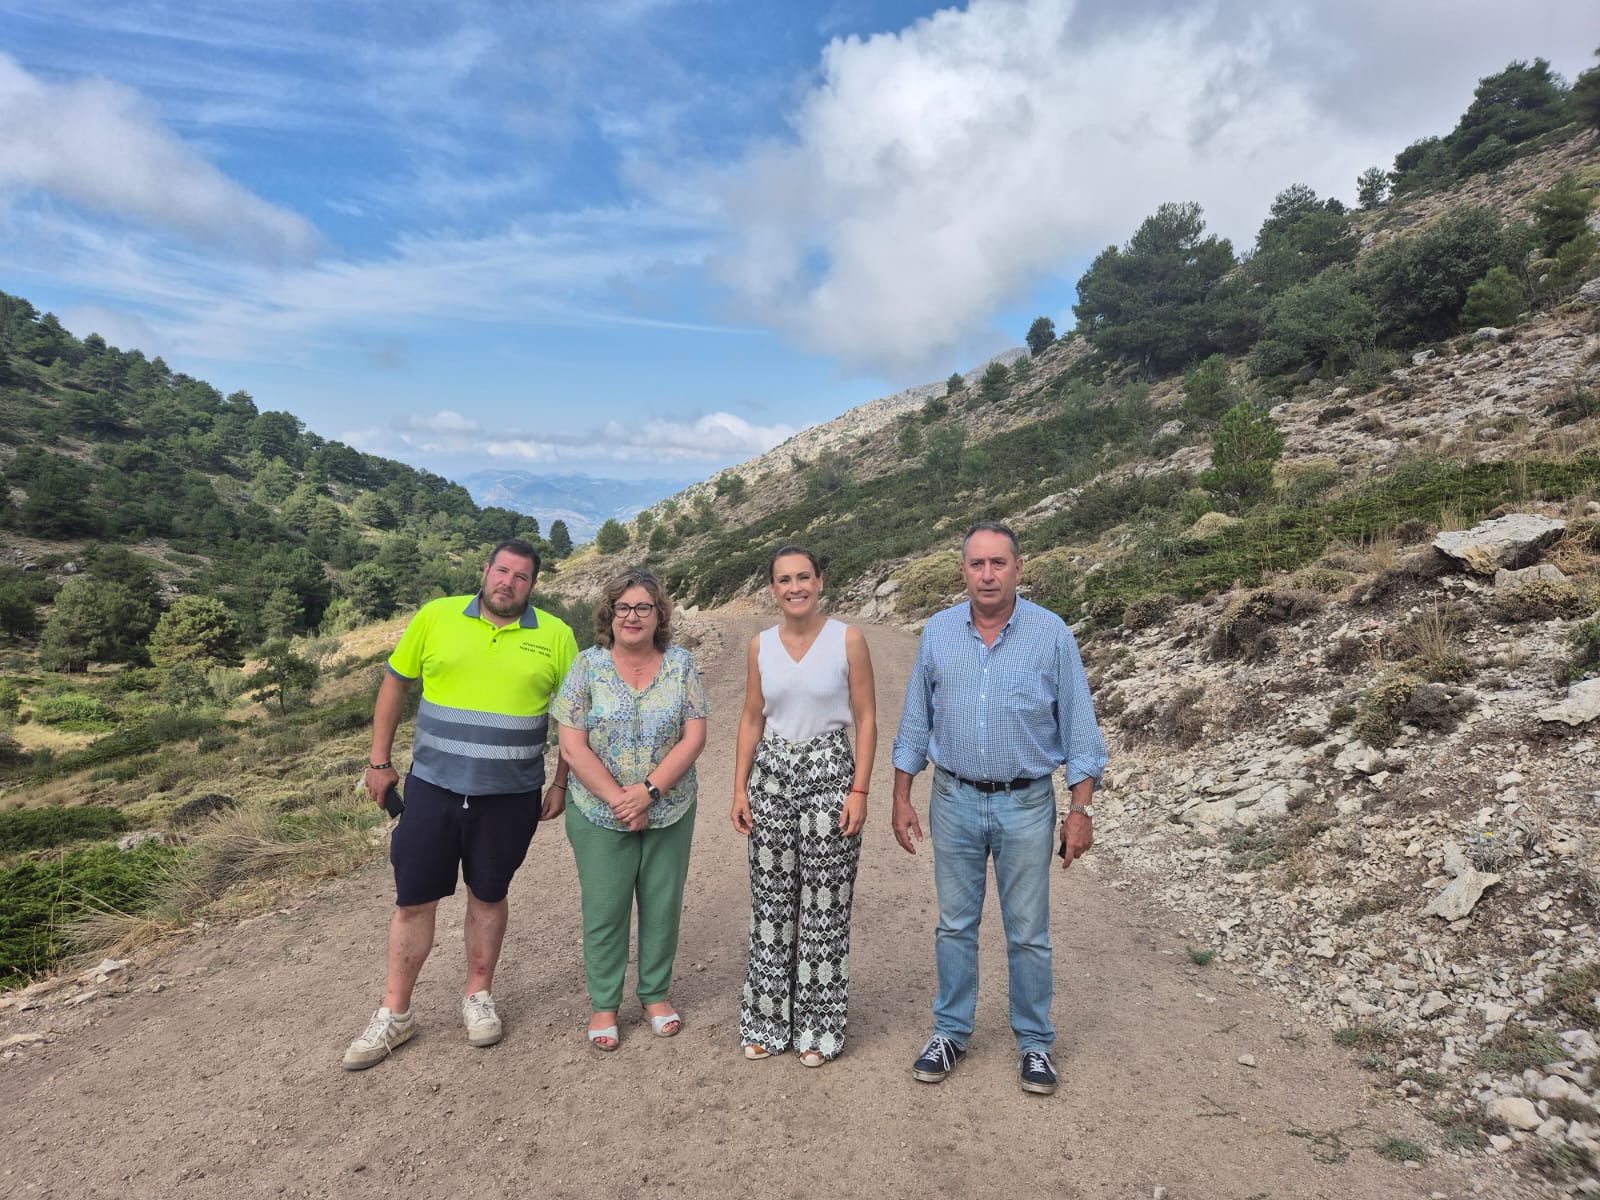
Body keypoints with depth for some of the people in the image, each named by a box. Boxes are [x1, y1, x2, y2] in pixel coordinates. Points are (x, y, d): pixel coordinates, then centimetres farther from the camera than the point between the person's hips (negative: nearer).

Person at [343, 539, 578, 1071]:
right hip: (433, 787, 1)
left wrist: (562, 784, 2)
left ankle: (479, 996, 36)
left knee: (488, 896, 16)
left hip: (511, 796, 0)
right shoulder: (436, 617, -2)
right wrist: (379, 761, 7)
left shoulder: (555, 635, -3)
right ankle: (394, 1013, 28)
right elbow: (394, 684, 7)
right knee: (413, 901, 9)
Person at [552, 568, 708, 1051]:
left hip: (669, 810, 1)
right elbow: (573, 747, -9)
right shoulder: (588, 666, -6)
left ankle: (656, 994, 33)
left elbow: (694, 737, -7)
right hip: (600, 813, -1)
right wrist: (618, 800, -15)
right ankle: (603, 1005, 28)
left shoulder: (680, 664, -2)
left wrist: (648, 789, -17)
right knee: (604, 910, 8)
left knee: (662, 906, 12)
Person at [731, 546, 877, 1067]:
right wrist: (740, 789, 4)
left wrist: (859, 791, -11)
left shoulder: (847, 640, -6)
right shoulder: (760, 645, 4)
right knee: (771, 902, 10)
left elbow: (866, 719, -5)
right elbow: (751, 720, 9)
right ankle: (767, 1021, 28)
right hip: (771, 775, 3)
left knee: (824, 905, 5)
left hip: (829, 774, -3)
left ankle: (818, 1028, 23)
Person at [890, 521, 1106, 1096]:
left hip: (1026, 805, -2)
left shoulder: (1051, 633, -7)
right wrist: (901, 798, 4)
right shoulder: (937, 633, -1)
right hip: (954, 800, 2)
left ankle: (1034, 1042, 29)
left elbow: (1078, 726, -3)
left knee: (1028, 933, 10)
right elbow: (915, 723, 5)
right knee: (955, 925, 14)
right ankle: (951, 1032, 31)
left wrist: (1081, 808, -7)